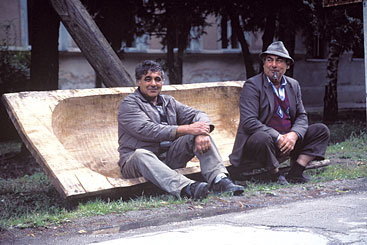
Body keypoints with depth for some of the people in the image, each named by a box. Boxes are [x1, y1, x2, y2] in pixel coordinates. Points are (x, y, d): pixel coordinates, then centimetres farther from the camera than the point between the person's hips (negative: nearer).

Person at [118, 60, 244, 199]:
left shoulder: (169, 102, 18)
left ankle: (219, 179, -31)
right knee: (141, 155, -39)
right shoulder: (129, 104, -1)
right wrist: (186, 129, -23)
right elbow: (147, 130, -18)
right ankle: (187, 188, -59)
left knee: (200, 133, -11)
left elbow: (197, 115, 7)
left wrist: (202, 133, -18)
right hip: (135, 161, -5)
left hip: (169, 157, 6)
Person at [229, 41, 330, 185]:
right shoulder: (252, 85, -10)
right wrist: (278, 138, -25)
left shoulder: (293, 85, 11)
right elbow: (248, 122, -20)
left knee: (321, 130, -2)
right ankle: (274, 174, -11)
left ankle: (295, 172, -9)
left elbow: (302, 116, 10)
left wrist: (294, 135, -14)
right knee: (262, 138, -39)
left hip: (288, 141, 7)